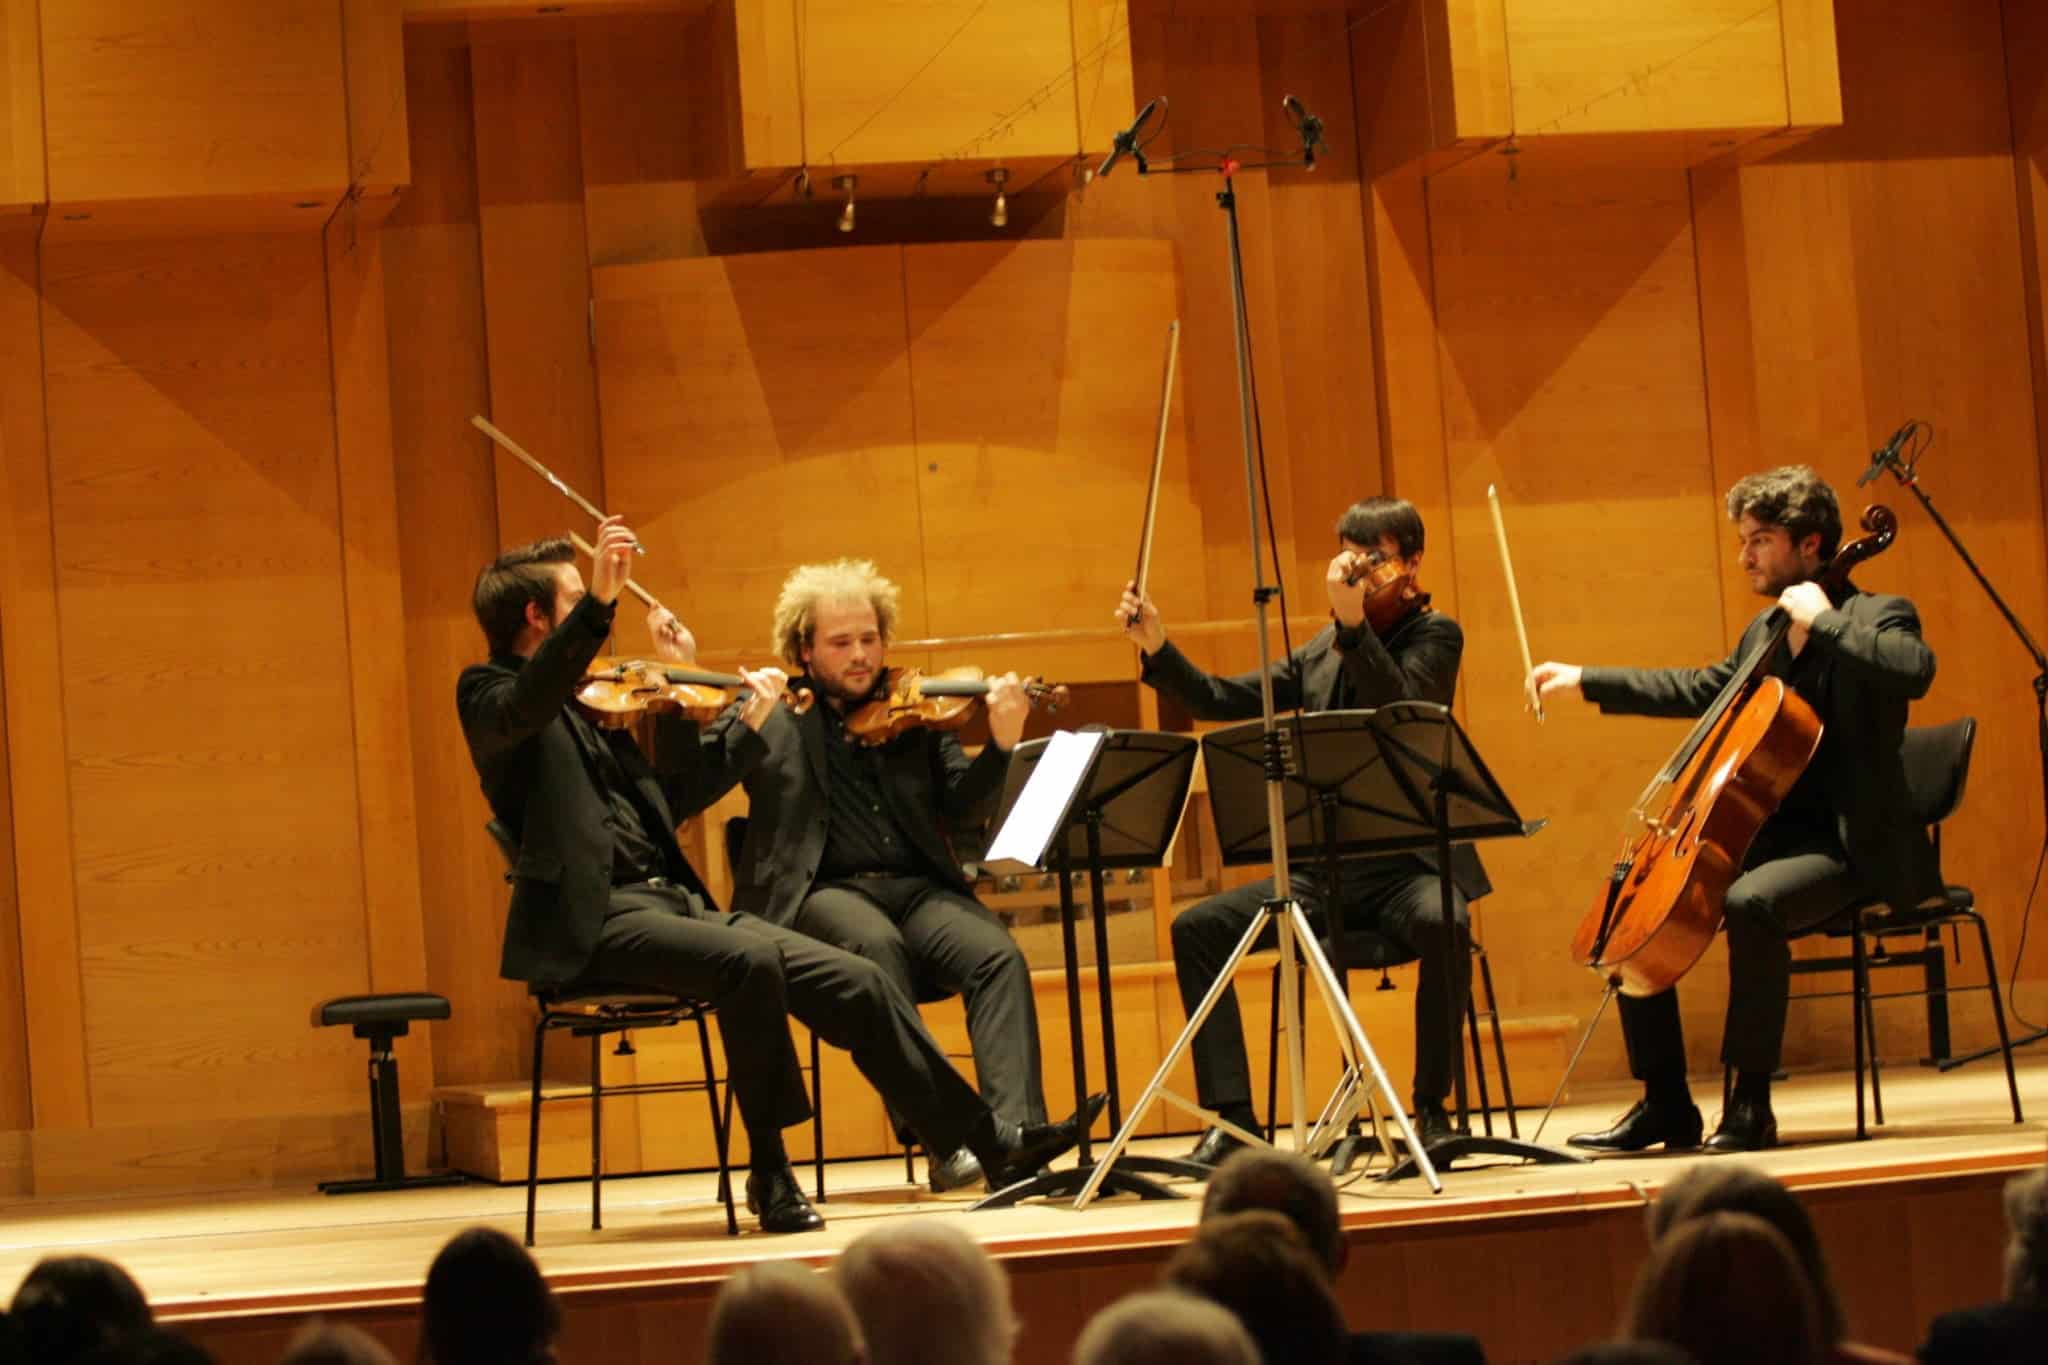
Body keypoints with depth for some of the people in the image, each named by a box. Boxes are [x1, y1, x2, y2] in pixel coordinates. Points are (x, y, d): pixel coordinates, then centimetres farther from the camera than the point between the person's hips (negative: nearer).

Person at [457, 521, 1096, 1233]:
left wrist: (750, 724, 22)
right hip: (594, 922, -8)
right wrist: (599, 604, -37)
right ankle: (770, 1172, -22)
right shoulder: (489, 695, 0)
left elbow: (671, 799, 27)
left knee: (855, 982, -4)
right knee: (750, 959, -34)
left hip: (672, 903, 8)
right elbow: (527, 707, -26)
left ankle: (992, 1142, 1)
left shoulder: (587, 705, 24)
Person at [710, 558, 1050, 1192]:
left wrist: (1002, 745, -10)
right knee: (876, 944, -35)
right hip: (822, 894, -3)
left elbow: (962, 807, 8)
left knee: (999, 956, -25)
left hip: (919, 889, 3)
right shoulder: (774, 717, 10)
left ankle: (1016, 1132, -34)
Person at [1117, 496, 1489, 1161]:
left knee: (1443, 922, -38)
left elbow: (1399, 709, -20)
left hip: (1408, 863, -6)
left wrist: (1354, 623, -29)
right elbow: (1224, 700, 13)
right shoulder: (1321, 652, 16)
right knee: (1197, 928, -10)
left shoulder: (1434, 635, 0)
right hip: (1323, 873, 6)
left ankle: (1432, 1107, -21)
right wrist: (1158, 651, -1)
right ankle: (1233, 1119, -9)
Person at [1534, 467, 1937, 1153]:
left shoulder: (1875, 616, -8)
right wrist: (1586, 681, 30)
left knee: (1750, 904, -36)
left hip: (1848, 846, -9)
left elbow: (1915, 670, -30)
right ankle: (1666, 1104, 8)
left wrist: (1822, 623, -23)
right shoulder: (1767, 631, 16)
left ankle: (1751, 1105, -26)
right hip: (1769, 834, 9)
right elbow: (1703, 689, 30)